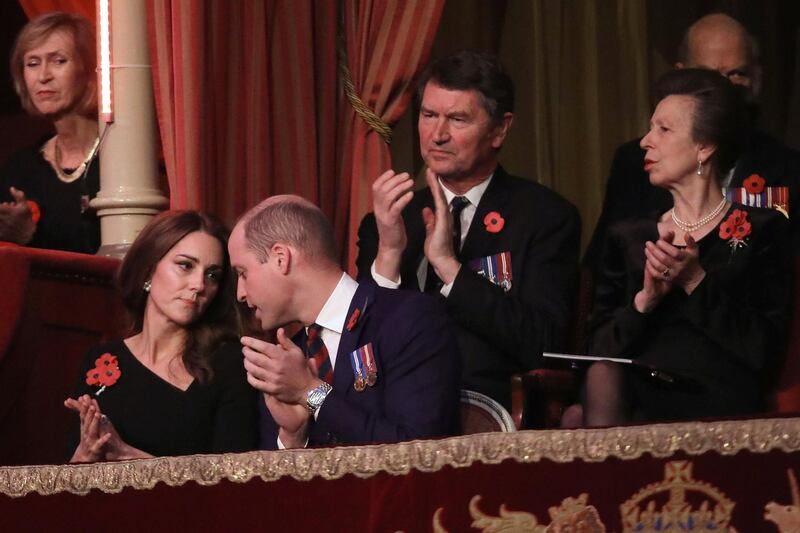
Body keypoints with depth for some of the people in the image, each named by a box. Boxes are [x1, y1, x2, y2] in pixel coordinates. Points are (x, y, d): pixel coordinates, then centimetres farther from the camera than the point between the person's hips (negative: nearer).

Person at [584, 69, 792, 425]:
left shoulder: (762, 231, 8)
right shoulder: (627, 237, 18)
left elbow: (762, 349, -1)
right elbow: (600, 348, 9)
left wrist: (697, 283, -8)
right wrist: (645, 300, -8)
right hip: (635, 403, 4)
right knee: (602, 378, -31)